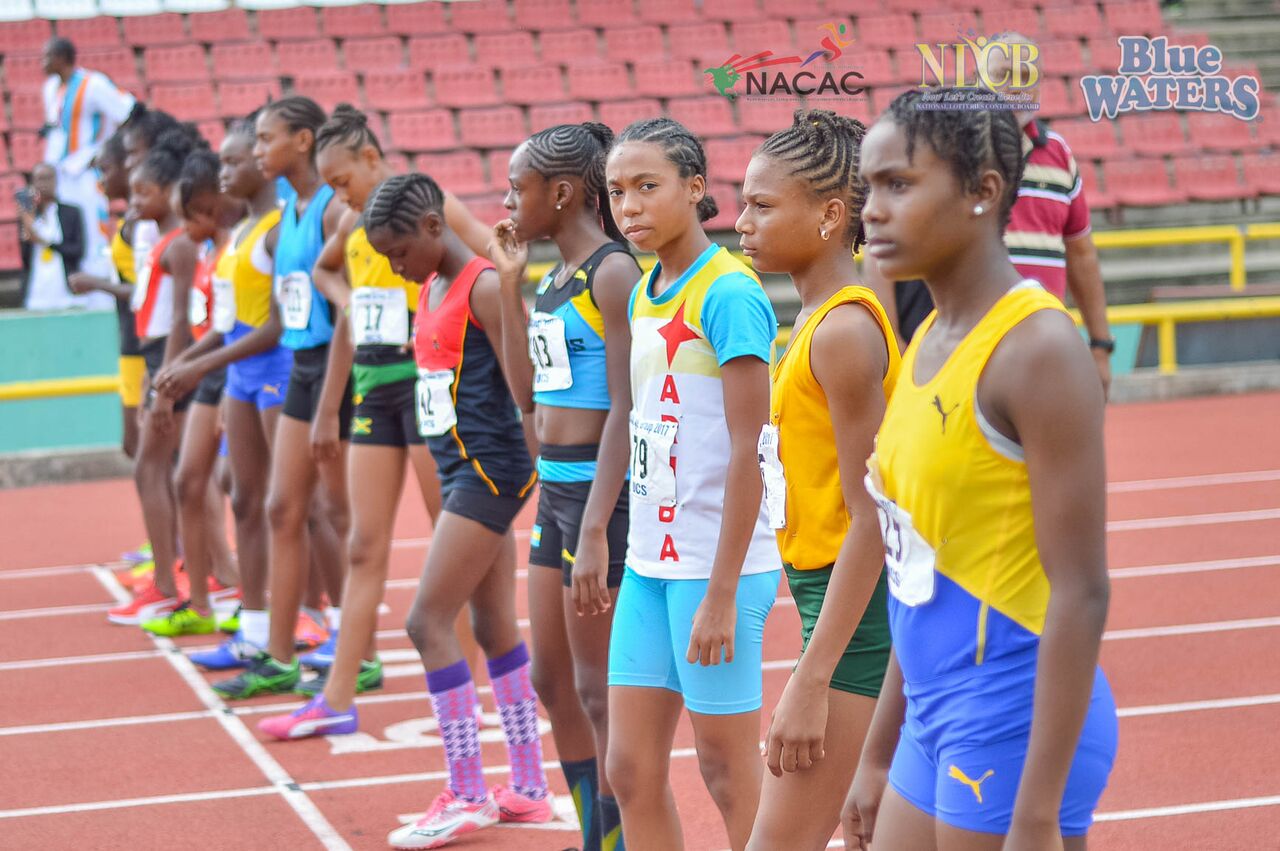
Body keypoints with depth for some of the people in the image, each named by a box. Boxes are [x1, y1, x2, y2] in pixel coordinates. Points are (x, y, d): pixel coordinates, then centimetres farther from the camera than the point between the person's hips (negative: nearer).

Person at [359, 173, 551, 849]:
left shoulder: (484, 287, -13)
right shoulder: (431, 290, 14)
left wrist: (546, 475, -18)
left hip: (489, 470, -9)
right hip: (459, 469, 9)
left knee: (428, 622, -10)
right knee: (494, 628, 12)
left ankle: (467, 796, -4)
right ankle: (528, 790, 19)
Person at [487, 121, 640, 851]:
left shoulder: (614, 272, -15)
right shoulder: (555, 278, 12)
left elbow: (625, 410, -19)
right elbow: (529, 393, 14)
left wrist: (594, 531, -23)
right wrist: (510, 284, 11)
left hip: (601, 489, -10)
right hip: (554, 487, 10)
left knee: (599, 692, -2)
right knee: (552, 681, 15)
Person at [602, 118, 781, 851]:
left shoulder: (728, 295, -14)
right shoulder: (644, 293, 11)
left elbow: (749, 452, -17)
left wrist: (721, 593, -18)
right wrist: (639, 556, 15)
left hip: (715, 569, -8)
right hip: (650, 564, 8)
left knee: (729, 769, 2)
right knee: (631, 769, 9)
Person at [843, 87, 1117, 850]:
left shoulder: (1035, 348, -16)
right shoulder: (930, 341, 9)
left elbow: (1081, 594, -18)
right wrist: (881, 756, 19)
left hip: (1013, 724, -8)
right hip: (936, 719, 8)